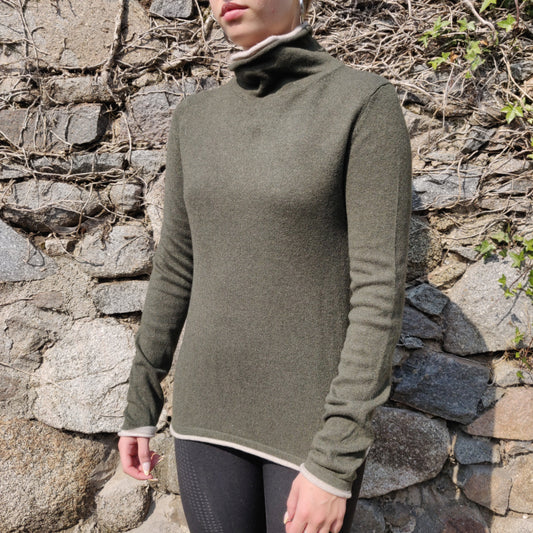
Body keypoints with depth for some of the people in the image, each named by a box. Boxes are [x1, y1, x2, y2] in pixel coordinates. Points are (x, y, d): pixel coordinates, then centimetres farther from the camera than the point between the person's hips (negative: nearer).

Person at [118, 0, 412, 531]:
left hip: (314, 415, -4)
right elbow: (176, 269, 9)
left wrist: (335, 461, -18)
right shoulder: (197, 118, 4)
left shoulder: (365, 103, -12)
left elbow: (379, 289, -16)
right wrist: (139, 406, 12)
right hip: (212, 403, 5)